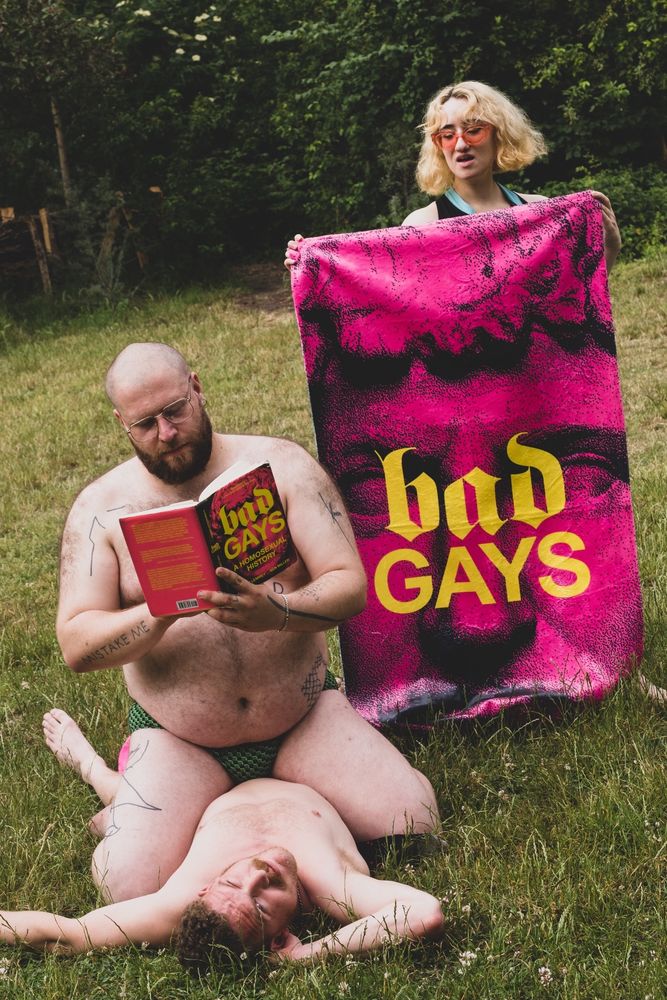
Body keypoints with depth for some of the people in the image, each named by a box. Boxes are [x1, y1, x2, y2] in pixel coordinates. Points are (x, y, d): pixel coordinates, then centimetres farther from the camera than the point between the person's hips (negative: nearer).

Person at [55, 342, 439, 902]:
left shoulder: (280, 465, -4)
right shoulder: (100, 508, -3)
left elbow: (349, 585, -11)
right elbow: (76, 645, -11)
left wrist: (275, 613, -32)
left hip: (304, 717, 1)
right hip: (177, 743, -1)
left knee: (411, 817, -17)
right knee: (133, 885, -23)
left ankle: (285, 796, 12)